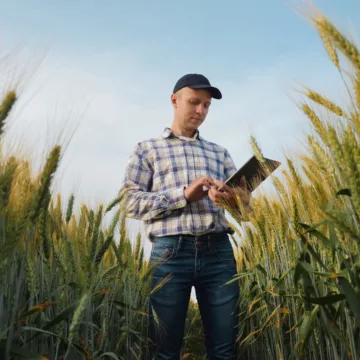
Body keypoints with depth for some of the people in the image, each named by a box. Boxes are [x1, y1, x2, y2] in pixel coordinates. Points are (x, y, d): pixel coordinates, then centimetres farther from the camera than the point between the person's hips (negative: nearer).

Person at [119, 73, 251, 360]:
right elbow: (132, 202, -1)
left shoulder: (220, 152, 20)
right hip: (171, 252, -2)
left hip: (218, 252, 3)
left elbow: (245, 201, 13)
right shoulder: (148, 149, 10)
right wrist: (184, 194, -12)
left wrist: (233, 198, -12)